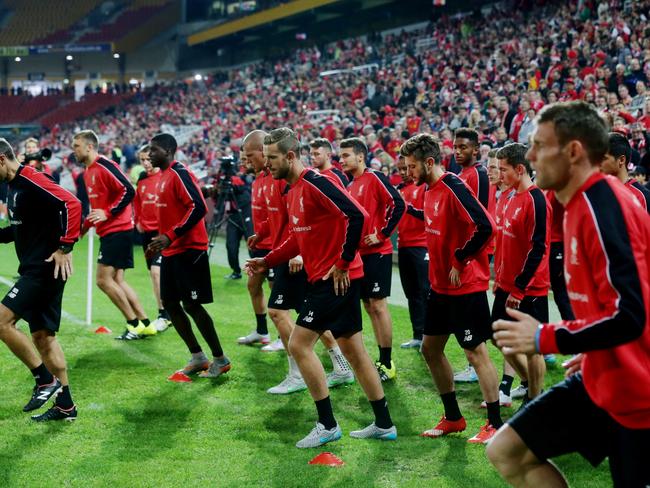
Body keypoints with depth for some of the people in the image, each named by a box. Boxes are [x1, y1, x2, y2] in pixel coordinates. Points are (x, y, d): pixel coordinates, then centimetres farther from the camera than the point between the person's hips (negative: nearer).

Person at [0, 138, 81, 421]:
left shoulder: (31, 182, -14)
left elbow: (71, 204, -25)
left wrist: (65, 248, -25)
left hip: (45, 269, -10)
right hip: (35, 270, 10)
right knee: (42, 336, 11)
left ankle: (45, 380, -5)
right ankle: (65, 406, 16)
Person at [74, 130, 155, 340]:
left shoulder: (104, 166, -13)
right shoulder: (88, 172, 16)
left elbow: (128, 191, -21)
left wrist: (108, 213, -20)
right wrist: (85, 225, 15)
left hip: (117, 230, -10)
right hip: (108, 232, 10)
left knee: (104, 280, -9)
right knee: (116, 280, 10)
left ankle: (134, 324, -1)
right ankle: (145, 324, 16)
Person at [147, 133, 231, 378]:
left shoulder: (179, 174, -15)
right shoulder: (164, 176, 14)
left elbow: (198, 208, -25)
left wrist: (170, 236, -25)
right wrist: (161, 240, 19)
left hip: (189, 250, -10)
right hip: (171, 251, 10)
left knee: (192, 305, -7)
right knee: (169, 303, 10)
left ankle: (220, 359, 5)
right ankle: (197, 357, 19)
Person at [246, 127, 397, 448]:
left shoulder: (315, 183, -17)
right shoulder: (292, 191, 13)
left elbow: (356, 215, -25)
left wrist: (343, 263, -20)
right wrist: (266, 262, 15)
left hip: (335, 279, -10)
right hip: (323, 277, 10)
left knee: (299, 344, -7)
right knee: (353, 350, 13)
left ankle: (327, 425, 2)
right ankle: (384, 424, 20)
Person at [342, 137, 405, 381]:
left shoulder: (374, 178, -10)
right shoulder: (350, 186, 15)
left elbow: (398, 205, -19)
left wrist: (382, 234, -17)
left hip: (377, 252, -9)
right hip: (359, 253, 9)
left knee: (379, 305, -6)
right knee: (369, 307, 10)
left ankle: (387, 364, -1)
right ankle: (381, 360, 17)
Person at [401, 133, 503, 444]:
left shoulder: (453, 188, -19)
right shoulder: (430, 189, 9)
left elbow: (484, 227, -27)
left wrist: (460, 261, -19)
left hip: (465, 286, -10)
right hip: (439, 285, 10)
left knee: (476, 352, -3)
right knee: (430, 348, 15)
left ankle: (495, 424, 7)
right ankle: (453, 418, 26)